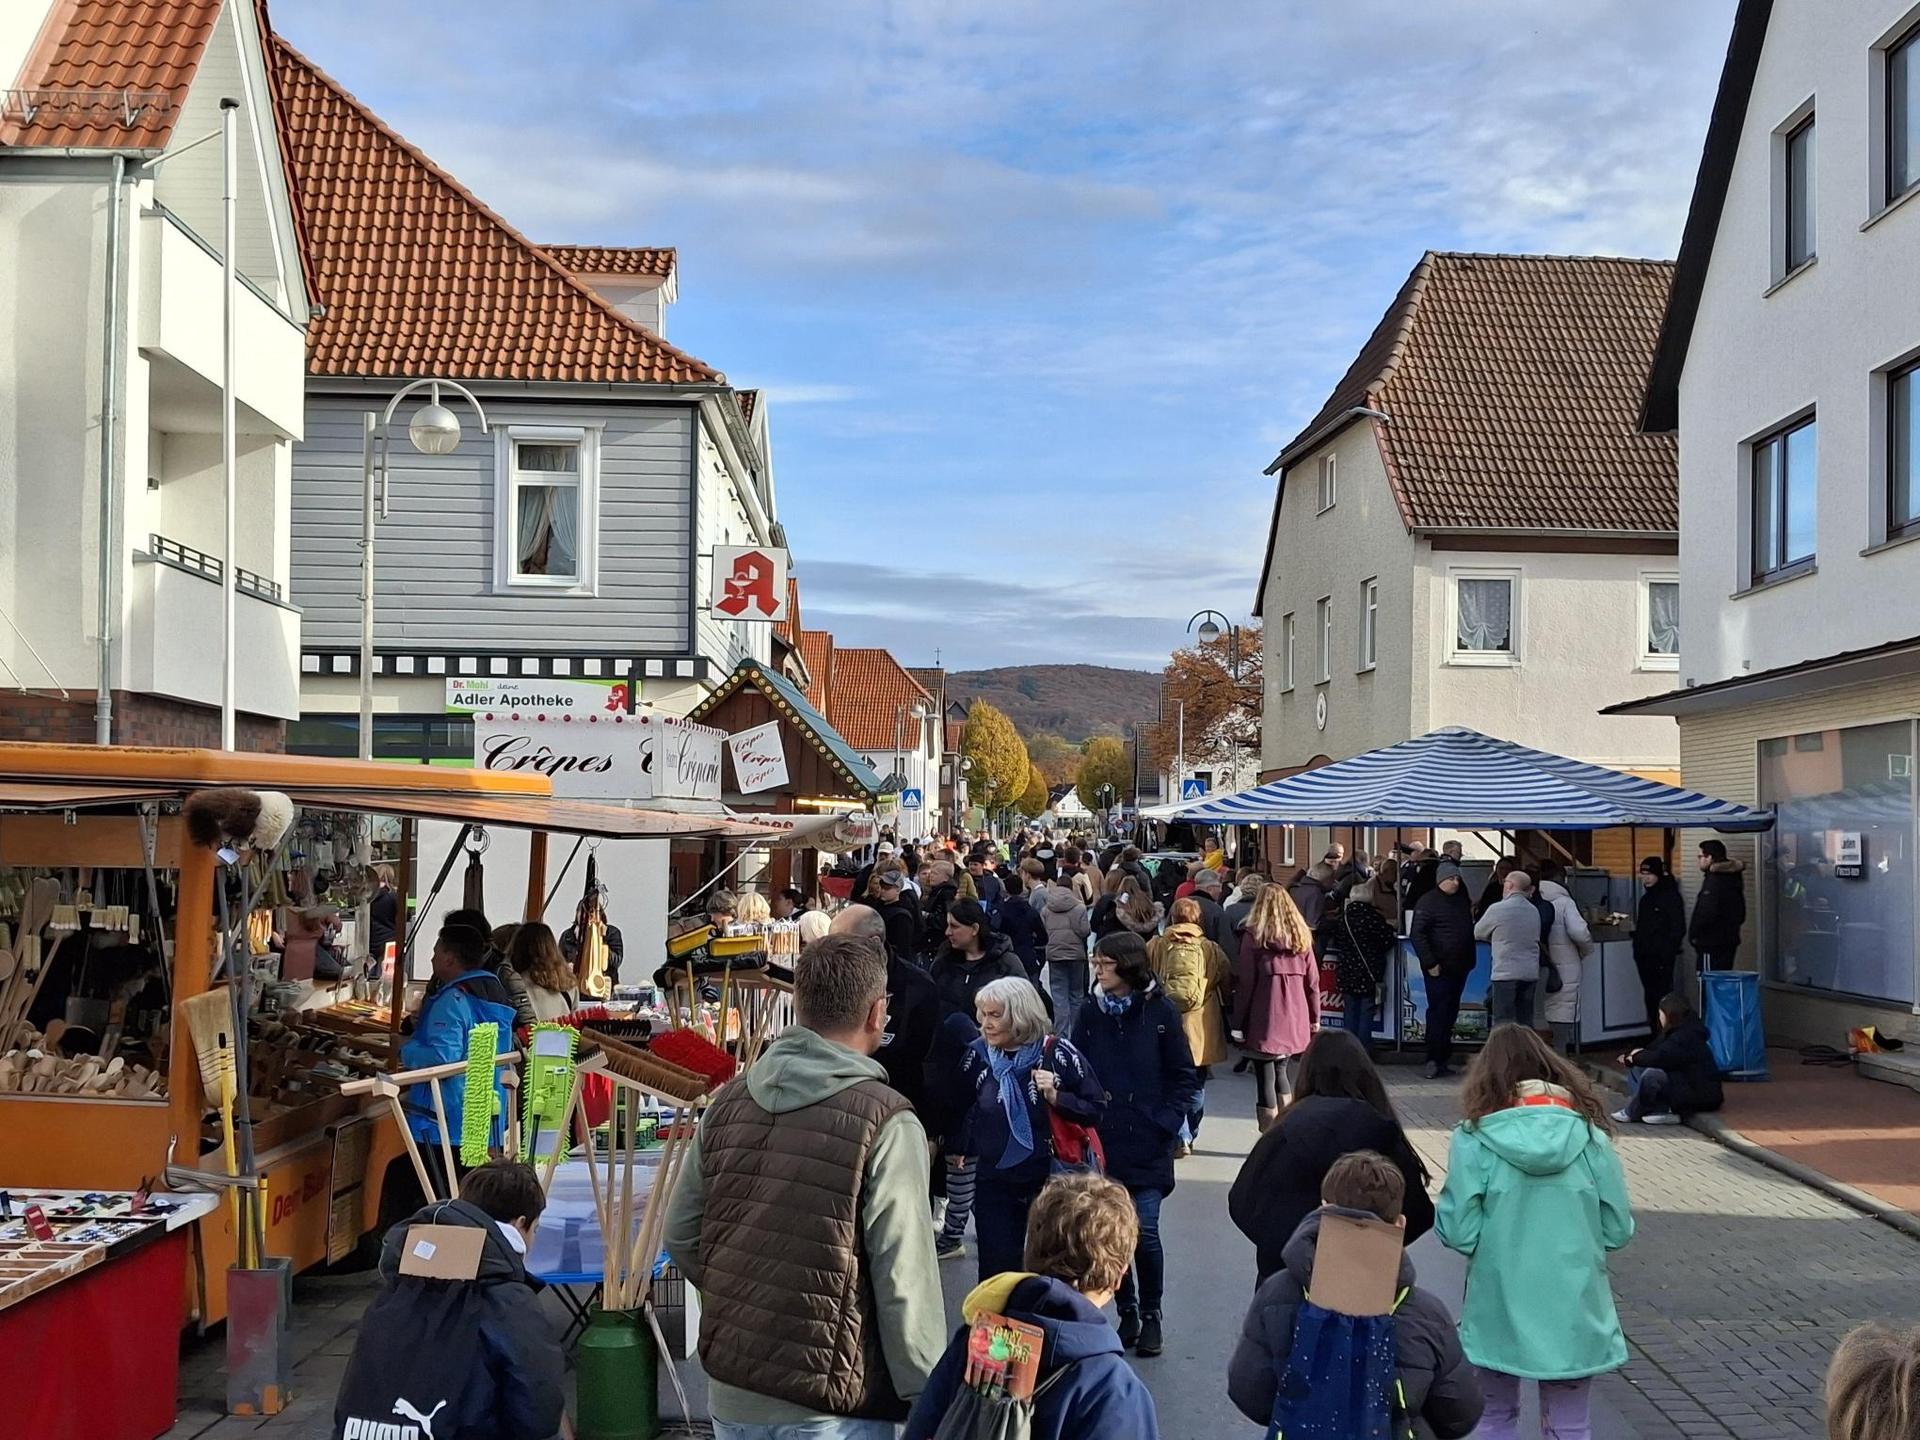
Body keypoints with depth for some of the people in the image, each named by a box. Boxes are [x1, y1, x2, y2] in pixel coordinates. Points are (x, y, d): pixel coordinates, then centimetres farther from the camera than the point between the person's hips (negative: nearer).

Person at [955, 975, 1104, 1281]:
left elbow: (1096, 1110, -8)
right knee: (996, 1269, 4)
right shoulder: (977, 1055, -2)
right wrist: (961, 1146, 7)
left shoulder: (1057, 1053, -12)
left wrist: (1056, 1097, -21)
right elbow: (963, 1108, 16)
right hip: (994, 1183, 2)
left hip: (1049, 1179, -2)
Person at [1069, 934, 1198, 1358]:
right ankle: (1126, 1312, 23)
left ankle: (1151, 1315, 12)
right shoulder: (1090, 1013, 4)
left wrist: (1166, 1122, -9)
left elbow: (1184, 1077, 0)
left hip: (1147, 1143, -3)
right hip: (1102, 1140, 3)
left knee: (1144, 1230, -6)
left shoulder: (1160, 1012, -4)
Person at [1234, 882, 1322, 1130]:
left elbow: (1245, 983, -7)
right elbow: (1312, 982, 8)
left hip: (1264, 1021, -5)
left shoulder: (1253, 936, -5)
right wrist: (1314, 1018, 16)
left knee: (1265, 1078, 0)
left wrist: (1238, 1022, -4)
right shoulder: (1301, 936, 7)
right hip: (1295, 1019, 5)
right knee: (1282, 1072, 19)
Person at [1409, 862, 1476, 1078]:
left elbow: (1469, 931, 22)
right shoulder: (1428, 902, -8)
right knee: (1438, 1012, -8)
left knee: (1450, 1014, 11)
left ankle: (1444, 1059, 18)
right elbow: (1417, 934, -13)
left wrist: (1469, 961, 11)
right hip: (1438, 969, -7)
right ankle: (1434, 1062, -6)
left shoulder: (1462, 901, 13)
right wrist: (1430, 963, -16)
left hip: (1459, 968, 7)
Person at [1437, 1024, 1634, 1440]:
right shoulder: (1589, 1137, -5)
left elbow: (1457, 1233, -13)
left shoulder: (1474, 1139, -11)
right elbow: (1618, 1230, -1)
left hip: (1499, 1308, -1)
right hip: (1573, 1310, 1)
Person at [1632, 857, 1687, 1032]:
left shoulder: (1671, 897, -7)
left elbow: (1678, 928, -11)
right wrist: (1637, 948, 14)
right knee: (1650, 996, 9)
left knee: (1662, 996, -10)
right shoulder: (1646, 898, 17)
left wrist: (1668, 951, -17)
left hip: (1661, 958, -8)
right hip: (1644, 957, 8)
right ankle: (1655, 1034, 15)